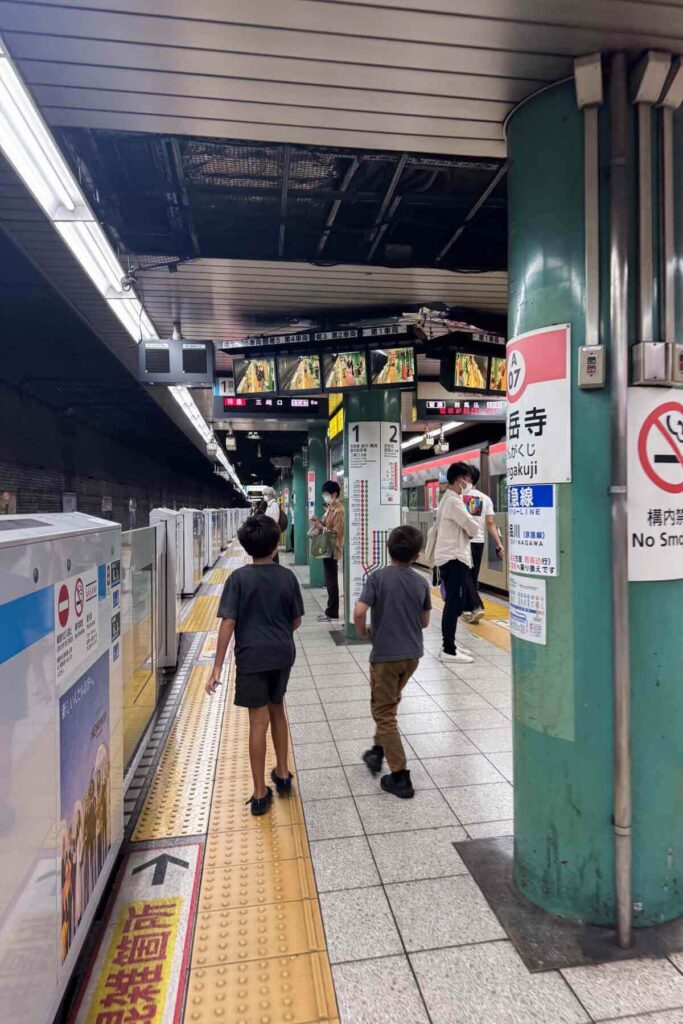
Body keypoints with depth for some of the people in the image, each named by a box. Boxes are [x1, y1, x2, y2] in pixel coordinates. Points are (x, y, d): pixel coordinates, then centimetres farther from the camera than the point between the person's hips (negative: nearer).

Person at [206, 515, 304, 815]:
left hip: (252, 657, -3)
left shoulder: (239, 578, -10)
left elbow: (228, 623, -14)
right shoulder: (287, 577, -2)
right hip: (282, 655, 3)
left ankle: (260, 794, 14)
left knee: (259, 721, 4)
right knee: (277, 709, 23)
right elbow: (296, 621, 5)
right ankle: (282, 773, 34)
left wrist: (217, 666, -10)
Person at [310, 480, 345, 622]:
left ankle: (332, 612, 3)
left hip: (332, 549, -9)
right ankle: (330, 610, 20)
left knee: (331, 581, -3)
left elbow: (336, 531, -19)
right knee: (329, 581, 13)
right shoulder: (330, 508, 13)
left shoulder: (339, 510, -15)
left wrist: (321, 527, -23)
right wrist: (318, 521, 2)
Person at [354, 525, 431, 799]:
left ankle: (400, 777, 7)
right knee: (389, 704, 26)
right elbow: (424, 622, 7)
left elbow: (359, 612, -23)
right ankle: (378, 751, 37)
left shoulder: (378, 577, -13)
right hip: (412, 654, 5)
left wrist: (363, 632, -4)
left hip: (385, 654, -5)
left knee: (384, 713, 7)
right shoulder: (421, 582, -1)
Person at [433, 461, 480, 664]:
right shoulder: (454, 501, -16)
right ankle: (448, 650, -4)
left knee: (453, 603, 16)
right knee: (455, 604, -7)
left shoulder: (446, 499, 16)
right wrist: (473, 526, 7)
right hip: (454, 558, -10)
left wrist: (465, 531, 4)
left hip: (448, 556, 10)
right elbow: (473, 528, -16)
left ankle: (450, 643, 25)